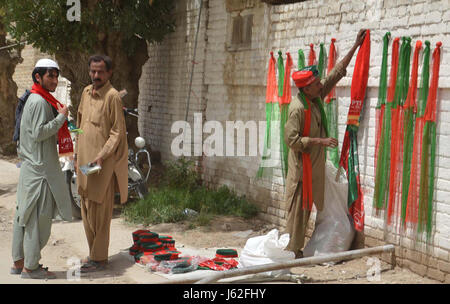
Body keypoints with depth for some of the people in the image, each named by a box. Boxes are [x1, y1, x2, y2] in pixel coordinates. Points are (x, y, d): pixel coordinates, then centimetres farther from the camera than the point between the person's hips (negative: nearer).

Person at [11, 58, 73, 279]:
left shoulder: (36, 100, 18)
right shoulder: (39, 101, -14)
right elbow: (39, 133, -20)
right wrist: (61, 117, -15)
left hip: (31, 166, 11)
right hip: (39, 168, -11)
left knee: (24, 215, 13)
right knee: (38, 217, -5)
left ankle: (19, 262, 21)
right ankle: (30, 267, 2)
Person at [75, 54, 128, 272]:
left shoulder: (112, 96, -12)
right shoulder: (86, 92, 11)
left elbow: (118, 131, -14)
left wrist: (101, 156, -21)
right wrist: (78, 151, 18)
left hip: (103, 162, -8)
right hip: (84, 159, 8)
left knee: (99, 210, -3)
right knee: (86, 208, 13)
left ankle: (99, 258, 6)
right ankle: (94, 252, 25)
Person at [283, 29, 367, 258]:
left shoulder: (317, 97, 4)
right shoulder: (298, 108, -20)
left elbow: (336, 73, 11)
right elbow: (291, 139, -23)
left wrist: (355, 47, 12)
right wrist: (320, 141, -23)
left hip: (315, 164, 9)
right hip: (301, 165, -9)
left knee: (307, 206, 13)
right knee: (297, 207, -2)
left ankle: (297, 248, 23)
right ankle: (292, 251, 7)